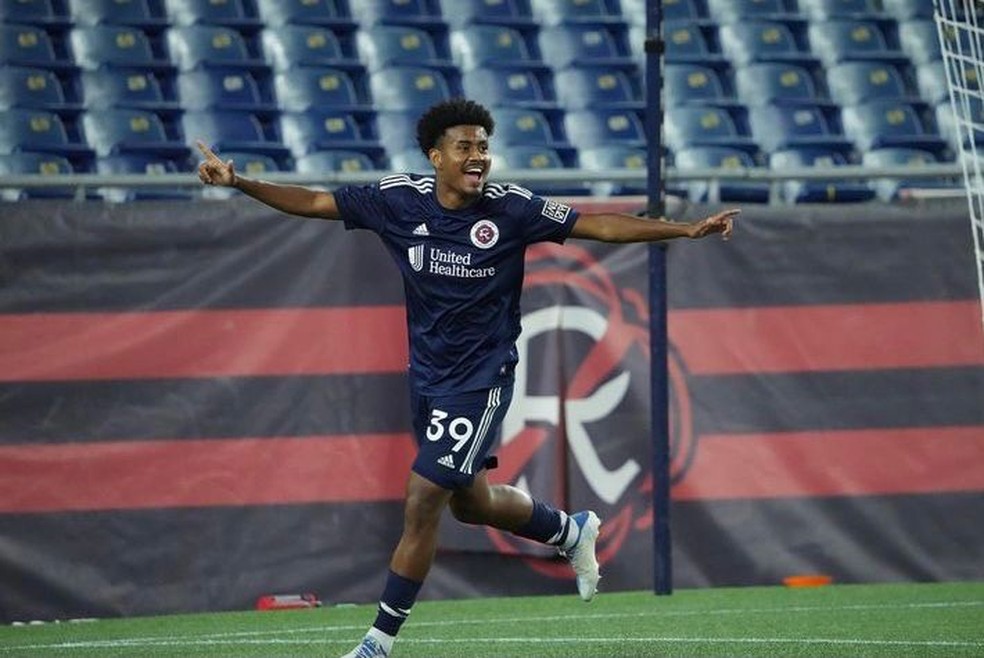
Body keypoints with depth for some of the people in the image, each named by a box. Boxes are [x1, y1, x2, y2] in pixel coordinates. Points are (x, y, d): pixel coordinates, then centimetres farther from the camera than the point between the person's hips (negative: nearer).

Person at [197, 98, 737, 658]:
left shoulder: (511, 208, -14)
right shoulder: (399, 200, -6)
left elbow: (599, 225, -12)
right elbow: (313, 203, -1)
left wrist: (687, 229, -19)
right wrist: (237, 181, -10)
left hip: (480, 380, -5)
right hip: (427, 375, 5)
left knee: (422, 502, -10)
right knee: (470, 502, 19)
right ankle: (572, 531, 47)